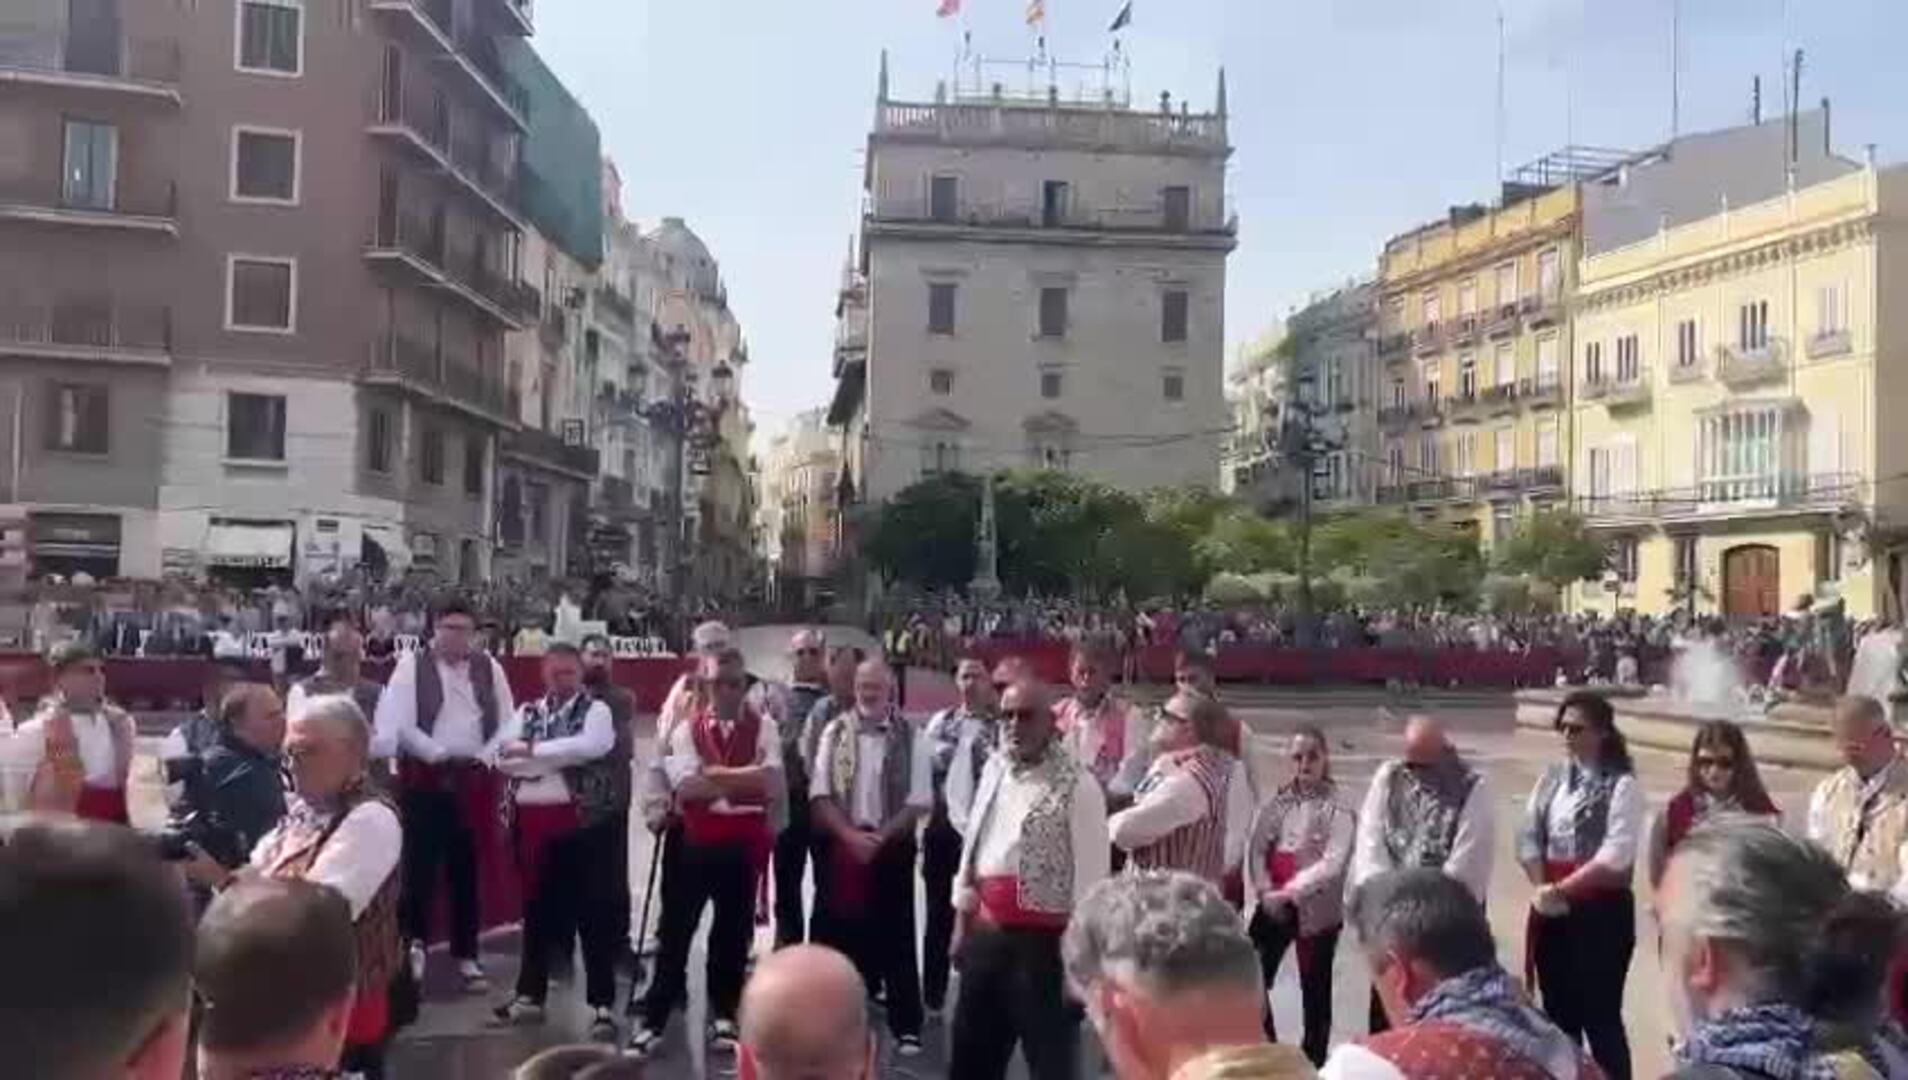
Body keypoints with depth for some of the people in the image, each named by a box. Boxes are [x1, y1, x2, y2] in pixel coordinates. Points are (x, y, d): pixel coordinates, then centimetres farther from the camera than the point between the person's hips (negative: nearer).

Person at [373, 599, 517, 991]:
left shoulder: (489, 668, 7)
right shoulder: (411, 665, -3)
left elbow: (506, 722, 7)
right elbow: (399, 724, -10)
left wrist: (484, 758, -6)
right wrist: (440, 755, -13)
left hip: (475, 777, 3)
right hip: (425, 776, -3)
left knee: (466, 869, 9)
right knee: (420, 862, -5)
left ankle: (466, 955, 18)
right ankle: (415, 941, 11)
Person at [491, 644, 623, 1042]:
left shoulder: (595, 710, 1)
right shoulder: (526, 713, 12)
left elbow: (589, 747, -19)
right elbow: (504, 758, -1)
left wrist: (532, 750, -13)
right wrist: (562, 760, -13)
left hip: (583, 820, -4)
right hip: (533, 819, 4)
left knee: (594, 911, -2)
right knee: (537, 909, 15)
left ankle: (602, 1004, 5)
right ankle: (530, 995, 28)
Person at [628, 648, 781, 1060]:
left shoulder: (763, 727, 0)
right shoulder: (687, 729, 1)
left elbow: (768, 782, -14)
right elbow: (687, 786, -14)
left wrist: (715, 773, -12)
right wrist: (743, 781, -12)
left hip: (744, 842, 0)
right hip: (696, 840, 0)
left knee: (733, 931, 12)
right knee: (676, 930, 4)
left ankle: (724, 1016, 27)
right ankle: (652, 1020, 13)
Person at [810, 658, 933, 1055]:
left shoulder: (912, 736, -3)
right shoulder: (835, 731, 1)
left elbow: (919, 801, -6)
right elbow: (820, 794, -3)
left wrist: (879, 837, -14)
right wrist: (851, 835, -14)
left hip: (893, 846, -2)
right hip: (843, 844, 2)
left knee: (896, 936, 3)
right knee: (843, 932, 7)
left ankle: (907, 1026, 10)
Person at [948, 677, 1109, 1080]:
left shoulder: (1076, 784, -13)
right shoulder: (994, 768, 9)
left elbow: (1090, 875, -13)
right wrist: (963, 919, 16)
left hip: (1044, 940, -7)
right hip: (985, 933, 7)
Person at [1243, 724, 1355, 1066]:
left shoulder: (1338, 808, -7)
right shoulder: (1276, 801, 7)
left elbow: (1333, 862, -16)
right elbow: (1254, 848, 3)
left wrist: (1289, 892, -21)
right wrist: (1264, 891, -10)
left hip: (1316, 910, -4)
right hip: (1270, 906, 4)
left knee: (1314, 990, 8)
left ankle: (1313, 1061, 21)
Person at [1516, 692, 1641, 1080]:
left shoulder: (1622, 786, -9)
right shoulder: (1552, 778, 9)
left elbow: (1615, 855, -17)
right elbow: (1528, 838, 6)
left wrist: (1562, 889, -14)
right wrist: (1543, 889, -8)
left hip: (1602, 910, -6)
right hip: (1551, 911, 6)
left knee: (1600, 1015, -2)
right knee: (1557, 1012, 14)